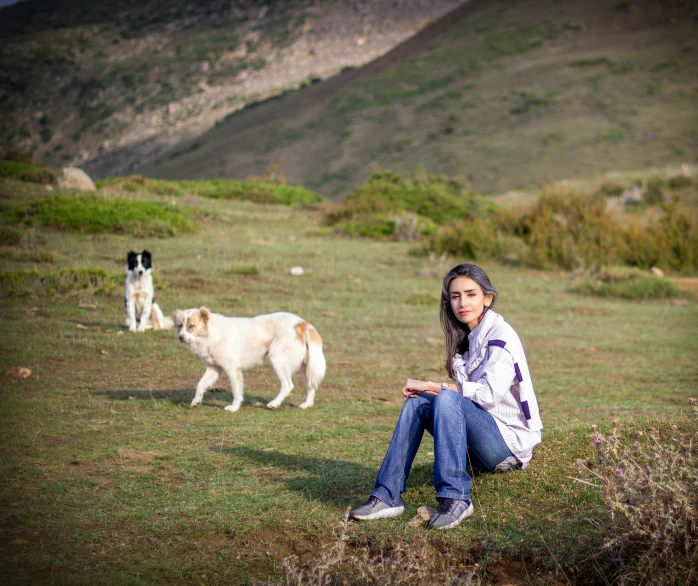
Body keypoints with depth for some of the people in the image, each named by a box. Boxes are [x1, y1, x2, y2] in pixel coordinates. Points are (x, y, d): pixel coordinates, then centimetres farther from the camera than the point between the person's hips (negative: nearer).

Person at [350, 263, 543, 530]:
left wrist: (432, 386, -19)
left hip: (511, 442, -7)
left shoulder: (500, 336, -11)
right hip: (479, 448, 8)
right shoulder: (466, 338, 13)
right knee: (417, 401, -10)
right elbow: (467, 394, 11)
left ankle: (455, 498, -34)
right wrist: (426, 390, -7)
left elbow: (489, 393, -24)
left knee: (447, 399, -29)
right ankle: (388, 495, -17)